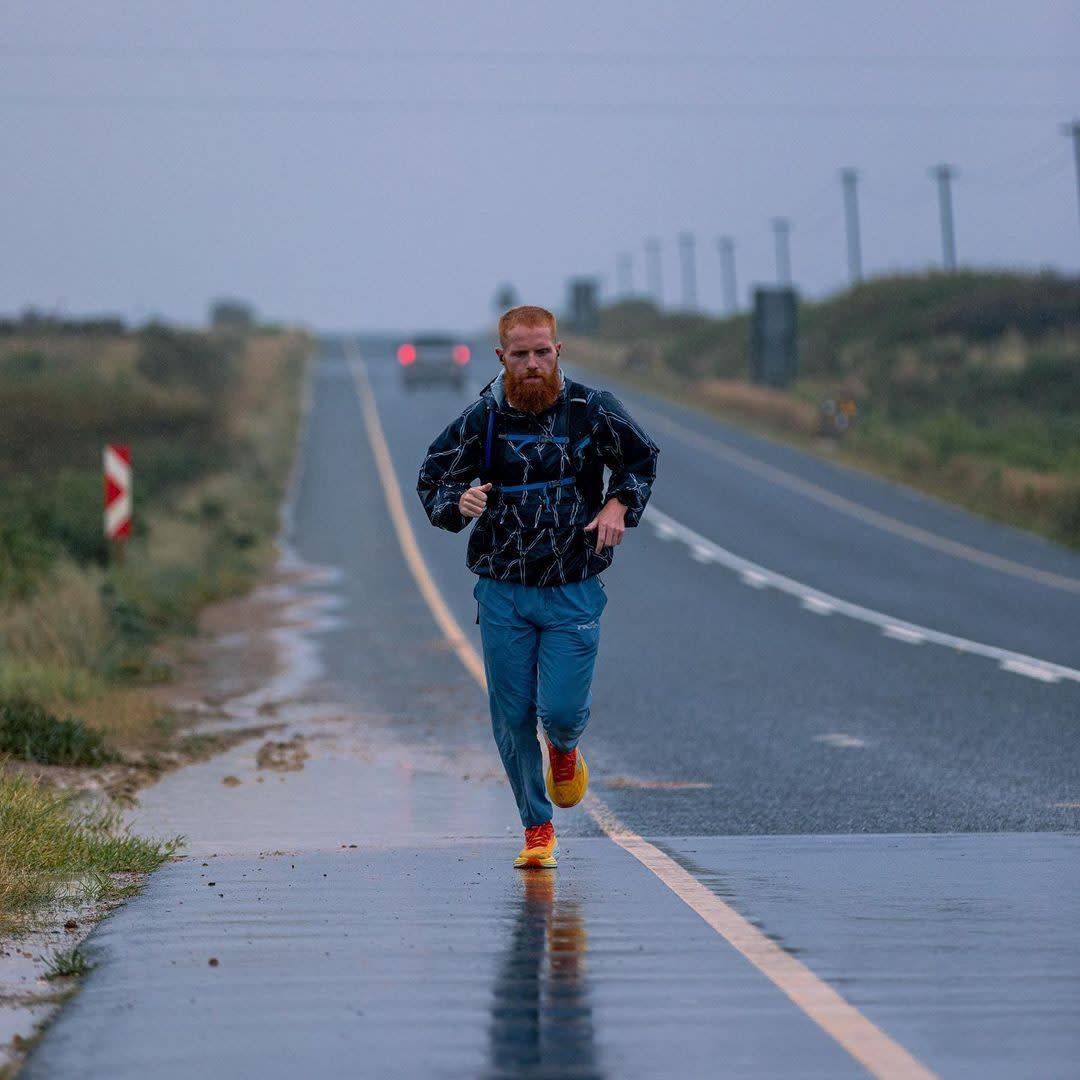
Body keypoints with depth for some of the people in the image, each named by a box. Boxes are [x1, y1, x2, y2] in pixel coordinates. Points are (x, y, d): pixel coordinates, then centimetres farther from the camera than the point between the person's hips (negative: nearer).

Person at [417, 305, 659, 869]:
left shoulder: (592, 410, -4)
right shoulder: (480, 419, -5)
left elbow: (641, 458, 14)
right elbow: (431, 482, 5)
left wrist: (619, 505, -4)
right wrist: (459, 503, -17)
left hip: (573, 591, -1)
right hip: (502, 593, 1)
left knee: (562, 710, -10)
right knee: (513, 717, 2)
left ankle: (565, 751, 29)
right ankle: (537, 828, 21)